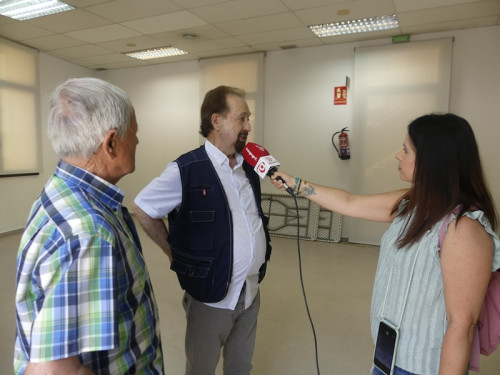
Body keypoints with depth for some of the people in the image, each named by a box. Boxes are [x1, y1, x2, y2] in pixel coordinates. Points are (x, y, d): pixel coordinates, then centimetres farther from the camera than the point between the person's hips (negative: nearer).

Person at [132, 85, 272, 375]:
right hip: (212, 295, -5)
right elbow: (142, 209, -8)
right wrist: (176, 253, -6)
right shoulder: (187, 170, -16)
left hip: (252, 291, 6)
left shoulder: (249, 167, 3)